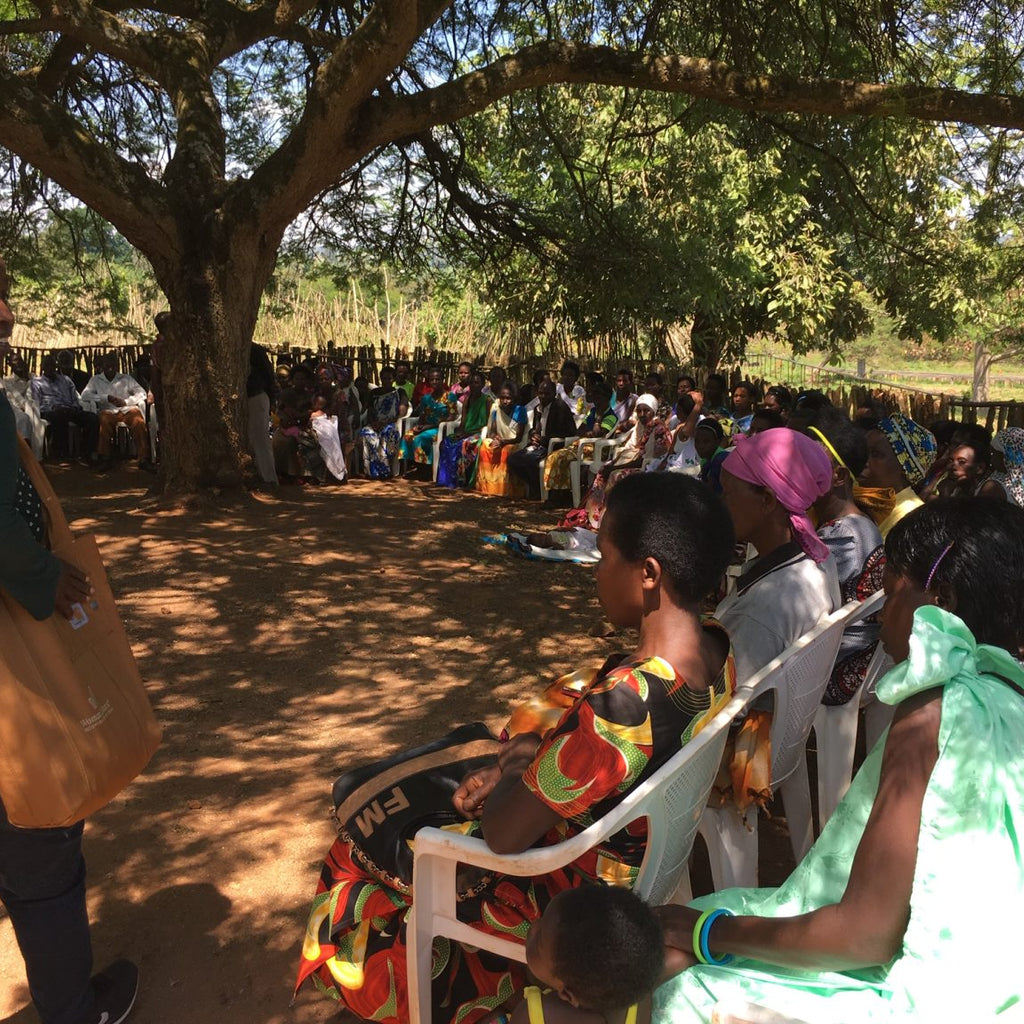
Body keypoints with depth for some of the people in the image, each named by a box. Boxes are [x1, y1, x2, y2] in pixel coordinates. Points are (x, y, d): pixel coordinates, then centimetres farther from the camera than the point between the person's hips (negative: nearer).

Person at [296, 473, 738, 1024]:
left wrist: (510, 768, -11)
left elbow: (503, 835, -31)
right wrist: (530, 758, -8)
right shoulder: (718, 648, -14)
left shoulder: (621, 705, -40)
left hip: (567, 891, -7)